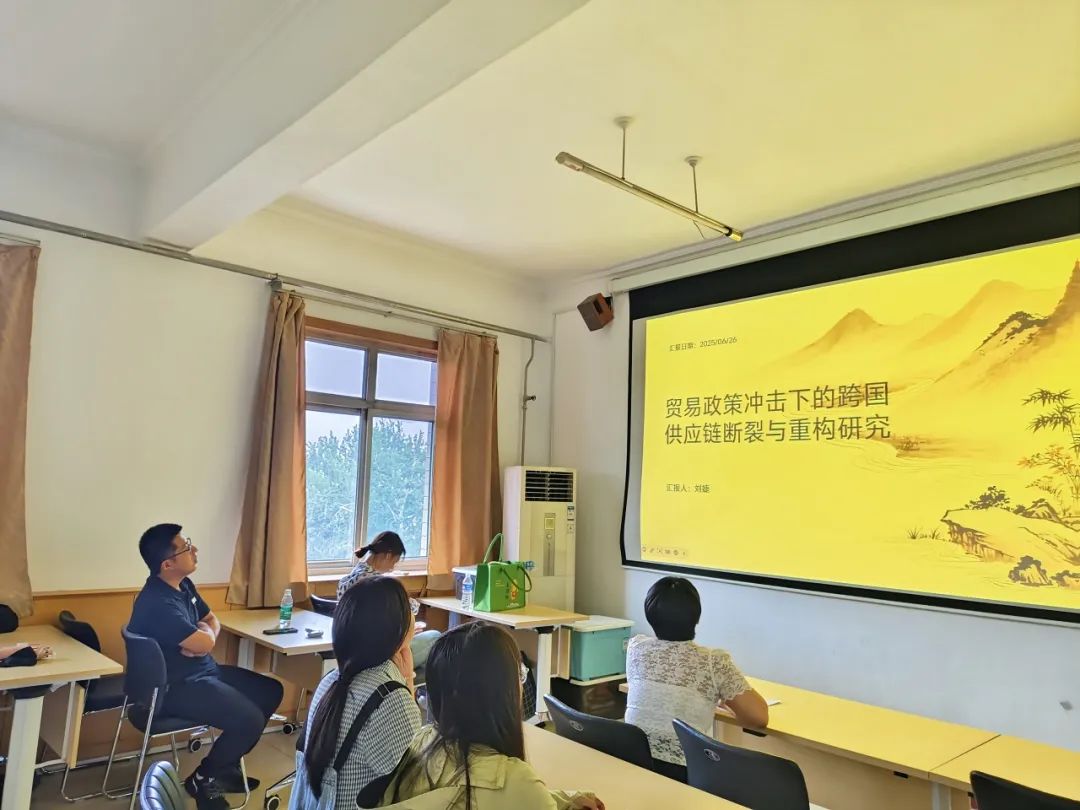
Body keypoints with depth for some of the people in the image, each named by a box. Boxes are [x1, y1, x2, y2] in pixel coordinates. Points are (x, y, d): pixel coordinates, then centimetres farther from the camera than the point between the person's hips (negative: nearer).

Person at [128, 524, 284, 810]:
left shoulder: (184, 585, 4)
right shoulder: (157, 603, -27)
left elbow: (212, 621, 14)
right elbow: (204, 642, -28)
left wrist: (202, 636, -10)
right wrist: (204, 632, -4)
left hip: (203, 670, 10)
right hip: (177, 687, -10)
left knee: (271, 691, 9)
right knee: (250, 719, -22)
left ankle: (226, 764, 21)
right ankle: (203, 778, 4)